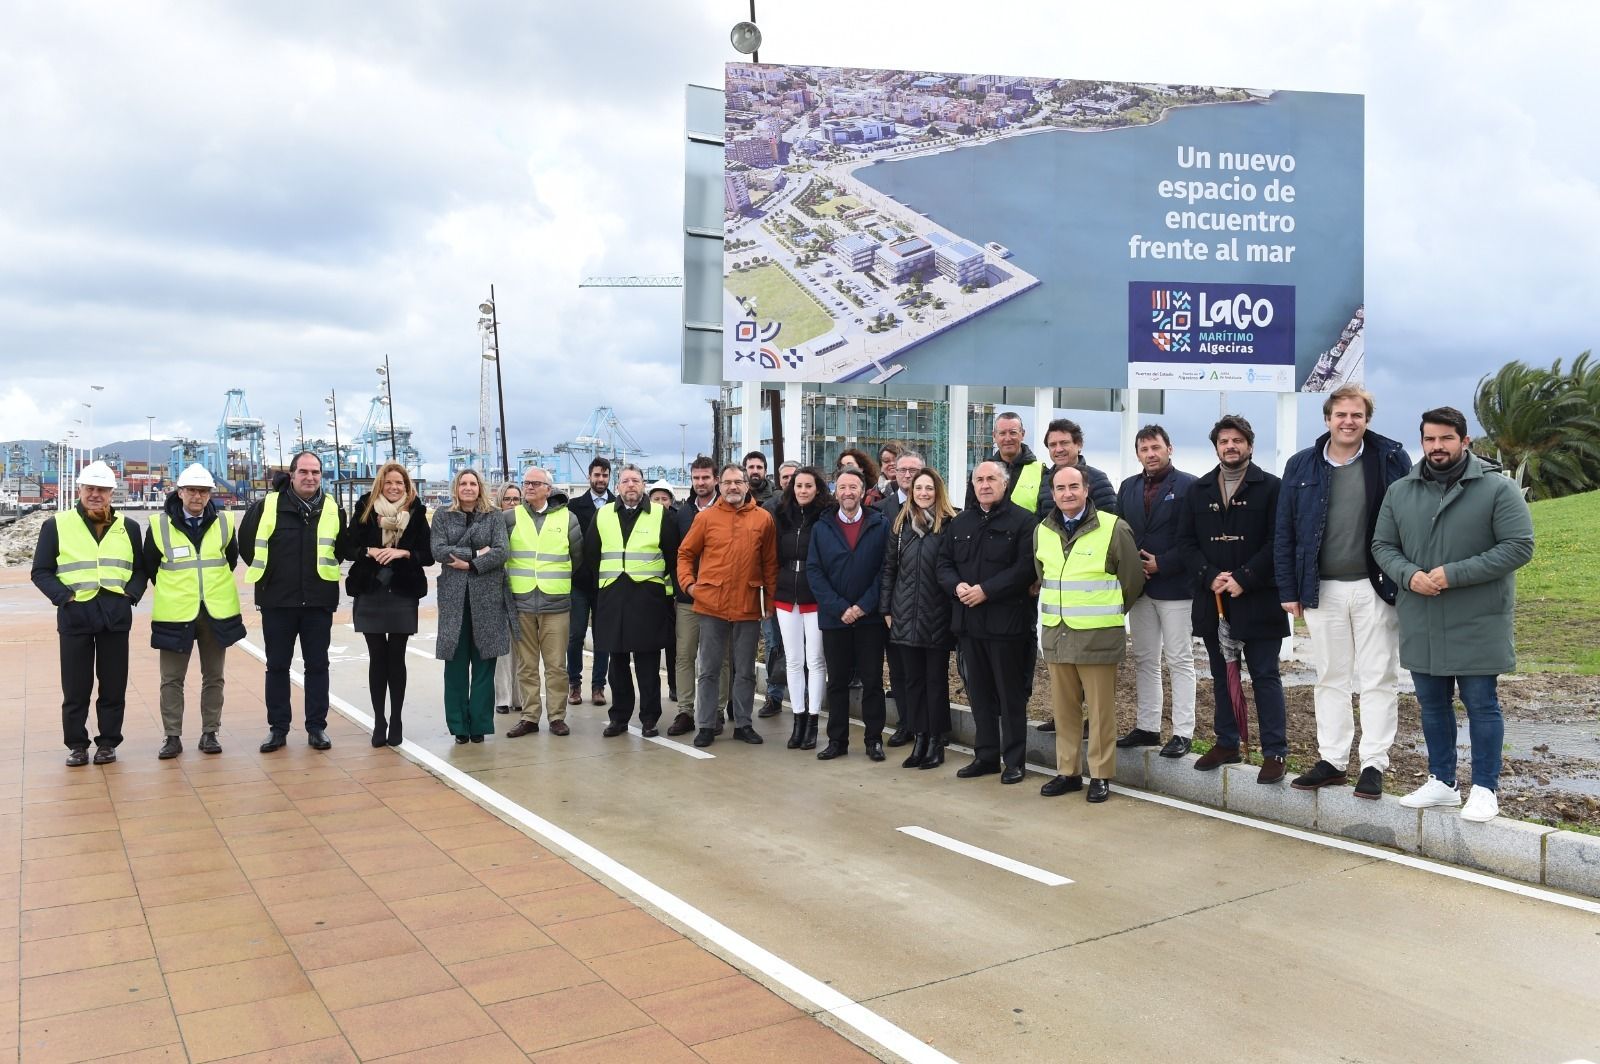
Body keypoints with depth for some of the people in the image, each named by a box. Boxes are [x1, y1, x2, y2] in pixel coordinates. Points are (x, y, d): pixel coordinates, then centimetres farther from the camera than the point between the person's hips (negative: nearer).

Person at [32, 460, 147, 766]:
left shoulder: (128, 527, 10)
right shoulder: (57, 525, 2)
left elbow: (141, 569, 13)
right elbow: (41, 572, 3)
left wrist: (131, 594, -4)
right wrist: (63, 596, -11)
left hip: (115, 615, 2)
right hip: (75, 615, -2)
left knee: (114, 686, 5)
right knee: (75, 687, 4)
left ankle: (108, 742, 17)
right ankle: (76, 744, 16)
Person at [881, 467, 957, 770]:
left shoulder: (949, 525, -4)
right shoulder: (900, 524, 8)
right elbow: (889, 567, 11)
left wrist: (955, 610, -8)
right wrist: (887, 608, 7)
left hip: (937, 616, -4)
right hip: (905, 616, 4)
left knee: (936, 679, 5)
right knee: (912, 679, 9)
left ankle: (935, 742, 15)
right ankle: (918, 740, 18)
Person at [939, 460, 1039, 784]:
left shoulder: (1023, 521, -5)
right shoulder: (960, 523, 15)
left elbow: (1025, 568, -14)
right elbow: (944, 562, 14)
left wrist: (986, 590, -18)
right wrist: (957, 585, -7)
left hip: (1007, 620, -6)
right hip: (969, 620, 6)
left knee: (1011, 694, 2)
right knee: (979, 692, 12)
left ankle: (1013, 760, 12)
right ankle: (986, 756, 23)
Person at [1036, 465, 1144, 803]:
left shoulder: (1113, 528, -9)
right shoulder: (1042, 531, 7)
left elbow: (1132, 578, 1)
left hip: (1098, 636, -5)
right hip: (1055, 635, 5)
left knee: (1101, 709, 2)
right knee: (1063, 708, 11)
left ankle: (1101, 775, 13)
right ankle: (1068, 771, 22)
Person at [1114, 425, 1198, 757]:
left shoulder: (1188, 485, -5)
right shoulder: (1128, 487, 13)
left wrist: (1161, 564, -14)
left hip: (1175, 587, -6)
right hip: (1138, 586, 6)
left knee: (1179, 661, -1)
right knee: (1144, 661, 11)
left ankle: (1183, 733, 4)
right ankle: (1147, 727, 20)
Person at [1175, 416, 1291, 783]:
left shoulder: (1270, 487, -2)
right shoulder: (1198, 490, 11)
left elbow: (1277, 542, -9)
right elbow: (1186, 541, 6)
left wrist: (1243, 579, -16)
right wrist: (1211, 576, -8)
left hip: (1258, 601, -4)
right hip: (1213, 600, 5)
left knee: (1265, 676, 0)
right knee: (1222, 675, 13)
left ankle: (1275, 752, 5)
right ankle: (1226, 743, 24)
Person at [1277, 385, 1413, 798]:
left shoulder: (1391, 459, -2)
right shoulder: (1301, 466, 4)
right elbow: (1285, 534, 5)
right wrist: (1289, 590, 2)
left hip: (1375, 587, -2)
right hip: (1322, 589, 3)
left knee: (1378, 679, 4)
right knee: (1330, 678, 11)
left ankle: (1374, 764, 11)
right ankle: (1332, 760, 20)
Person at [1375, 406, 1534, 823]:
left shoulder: (1498, 489, -6)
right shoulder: (1399, 492, 7)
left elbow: (1519, 546, -12)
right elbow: (1382, 546, 10)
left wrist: (1454, 574, -19)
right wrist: (1409, 575, -12)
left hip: (1478, 623, -4)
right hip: (1420, 621, 4)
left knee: (1481, 705, 4)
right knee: (1432, 704, 13)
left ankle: (1485, 788, 17)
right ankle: (1442, 781, 27)